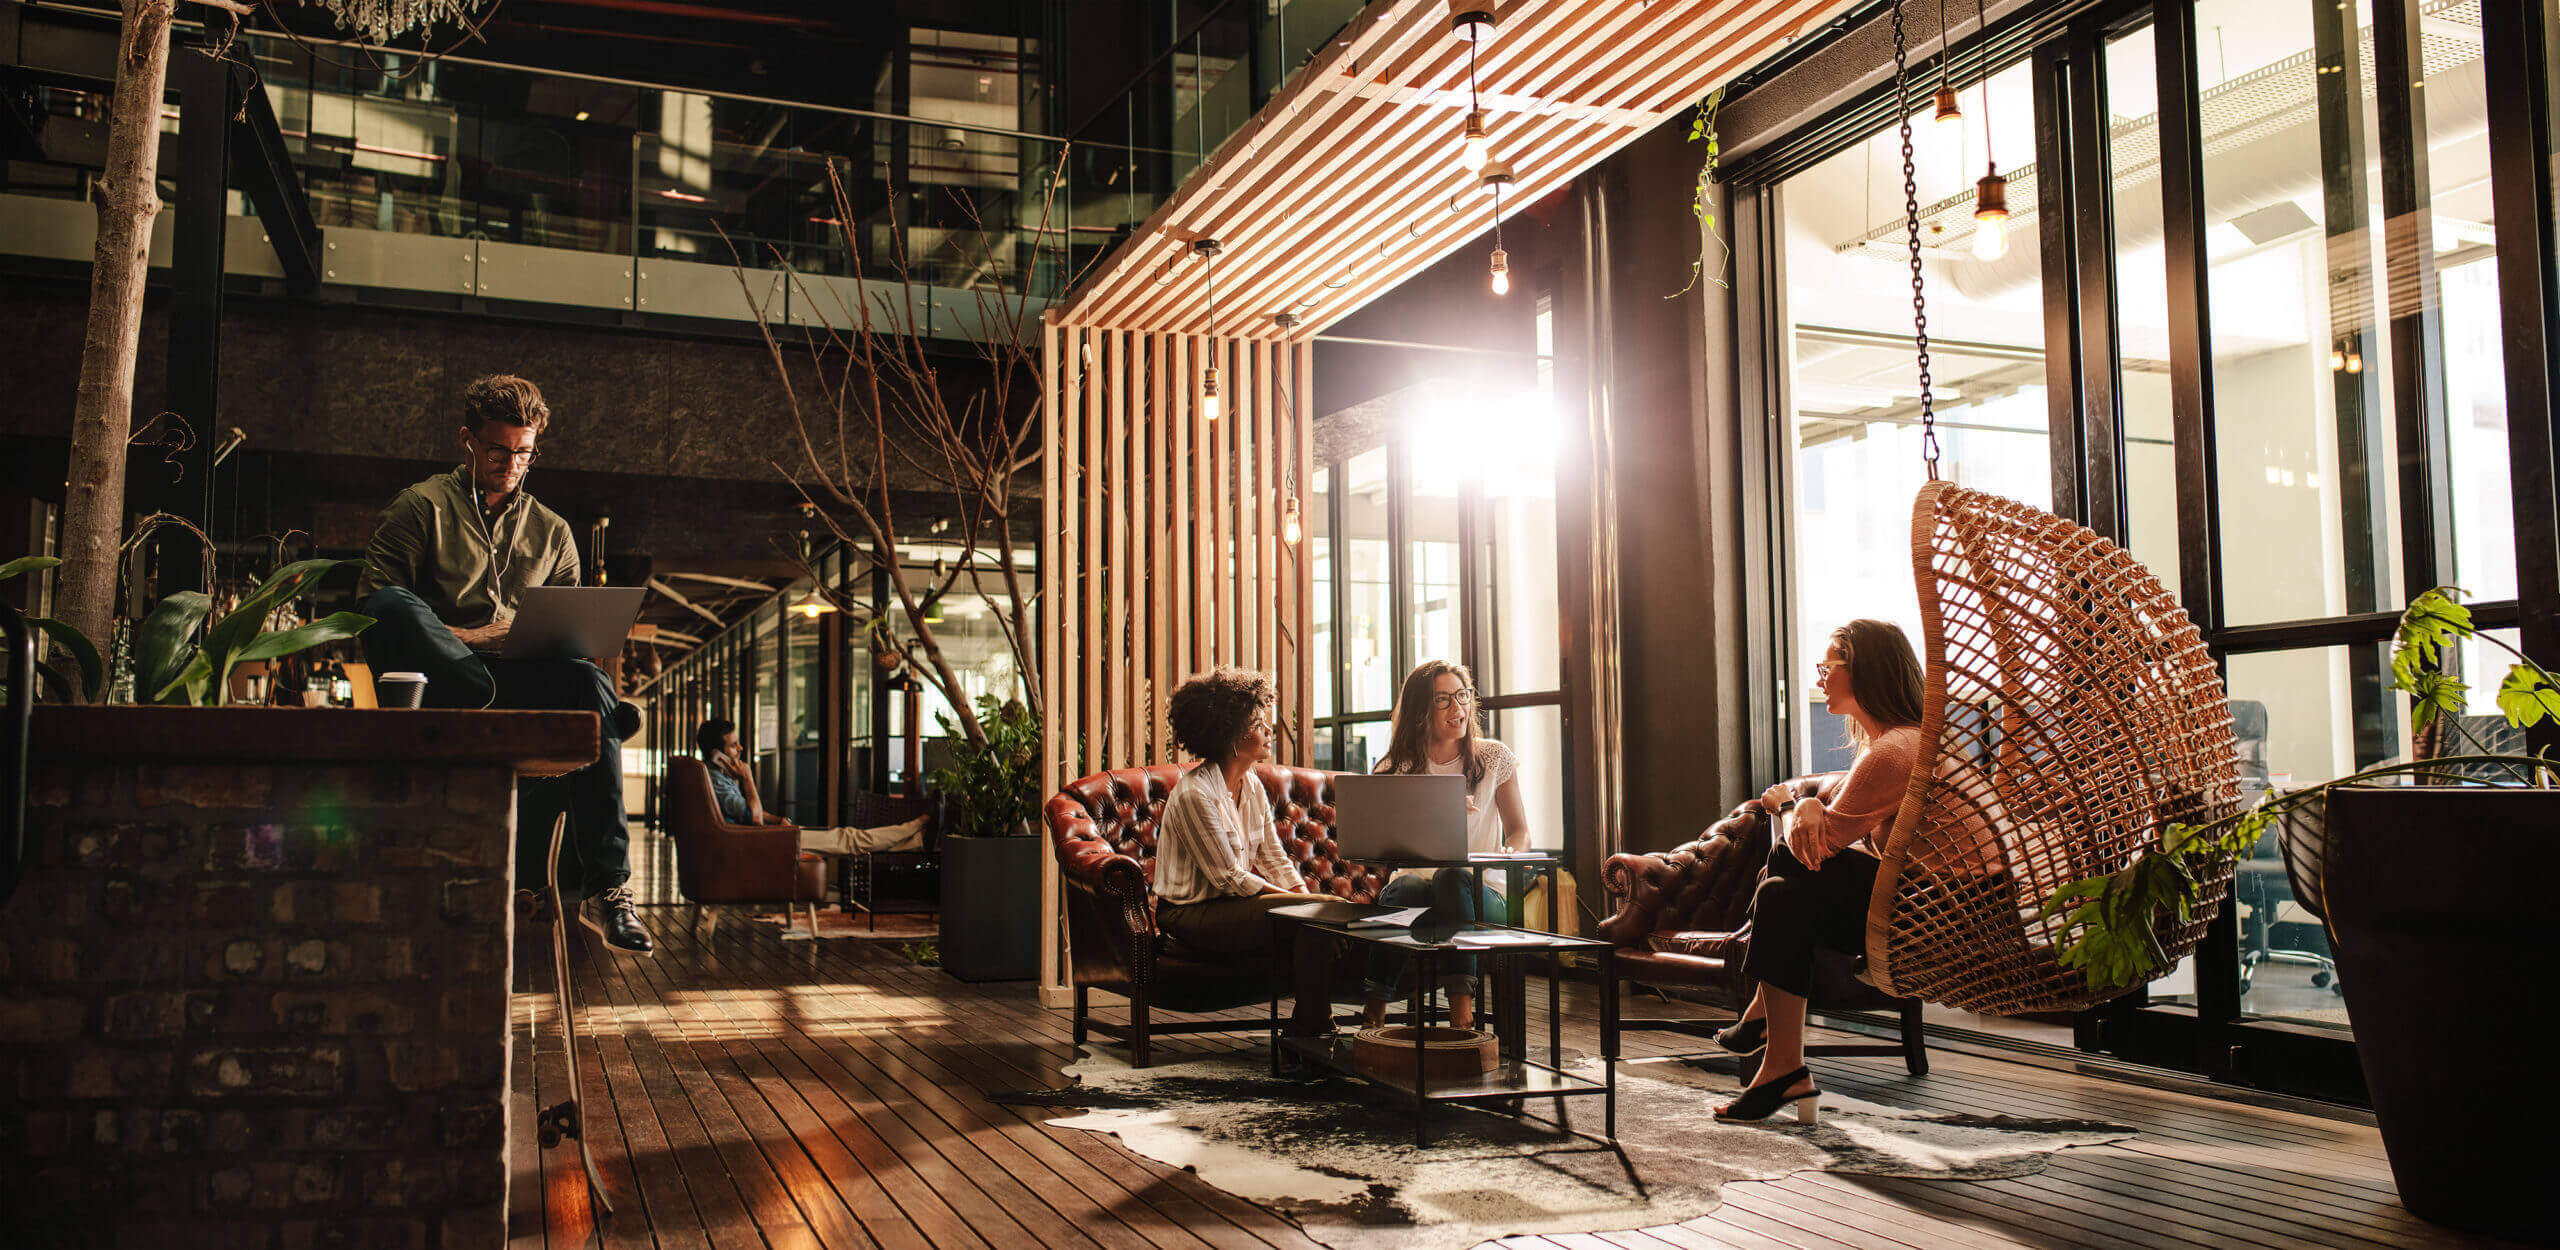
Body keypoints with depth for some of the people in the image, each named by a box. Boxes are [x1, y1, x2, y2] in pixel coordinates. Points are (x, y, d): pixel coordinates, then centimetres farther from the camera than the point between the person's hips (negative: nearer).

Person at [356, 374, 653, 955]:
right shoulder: (422, 506, 15)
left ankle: (605, 885, -37)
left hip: (524, 676, 2)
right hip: (437, 674, -2)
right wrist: (454, 636, -11)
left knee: (589, 684, -33)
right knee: (393, 606, -35)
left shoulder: (552, 532, 26)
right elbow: (374, 602, 4)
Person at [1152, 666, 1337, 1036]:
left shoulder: (1252, 787, 8)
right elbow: (1229, 878, -19)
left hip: (1234, 903, 8)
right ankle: (1308, 1031, -13)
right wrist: (1300, 900, -18)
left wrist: (1305, 894, -8)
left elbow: (1274, 858, 10)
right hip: (1192, 914, -8)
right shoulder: (1193, 794, -19)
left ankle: (1310, 1028, -7)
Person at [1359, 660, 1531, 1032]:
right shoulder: (1399, 768, 7)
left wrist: (1509, 855, -14)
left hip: (1483, 894, 0)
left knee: (1451, 876, -37)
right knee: (1405, 887, -36)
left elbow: (1519, 831, 11)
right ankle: (1375, 1004, -33)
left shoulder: (1493, 757, 8)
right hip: (1419, 880, 1)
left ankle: (1461, 998, -41)